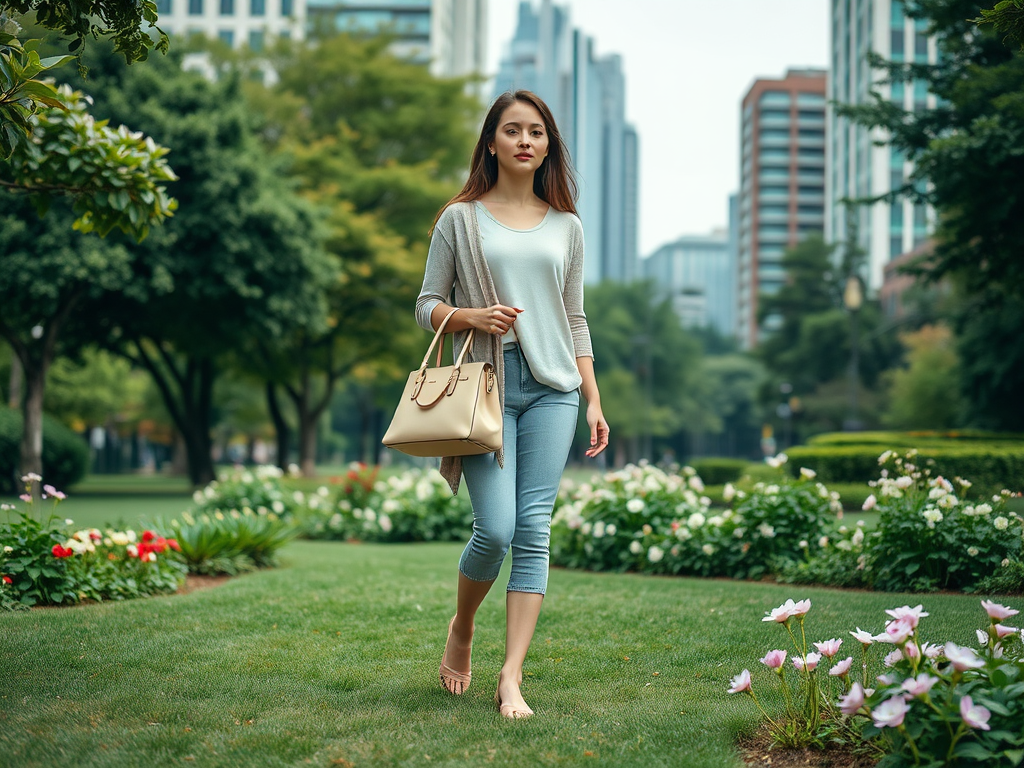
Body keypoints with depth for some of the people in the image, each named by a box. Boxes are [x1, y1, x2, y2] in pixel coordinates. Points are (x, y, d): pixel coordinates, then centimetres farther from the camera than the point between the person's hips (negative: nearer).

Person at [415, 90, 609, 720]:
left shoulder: (566, 226, 15)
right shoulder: (461, 219, 7)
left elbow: (575, 320, 17)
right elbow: (427, 307, 8)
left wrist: (594, 401, 10)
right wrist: (473, 316, -13)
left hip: (552, 387, 3)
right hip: (486, 383, -2)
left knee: (534, 531, -5)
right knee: (496, 529, -12)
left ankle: (512, 678, -3)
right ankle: (462, 628, 19)